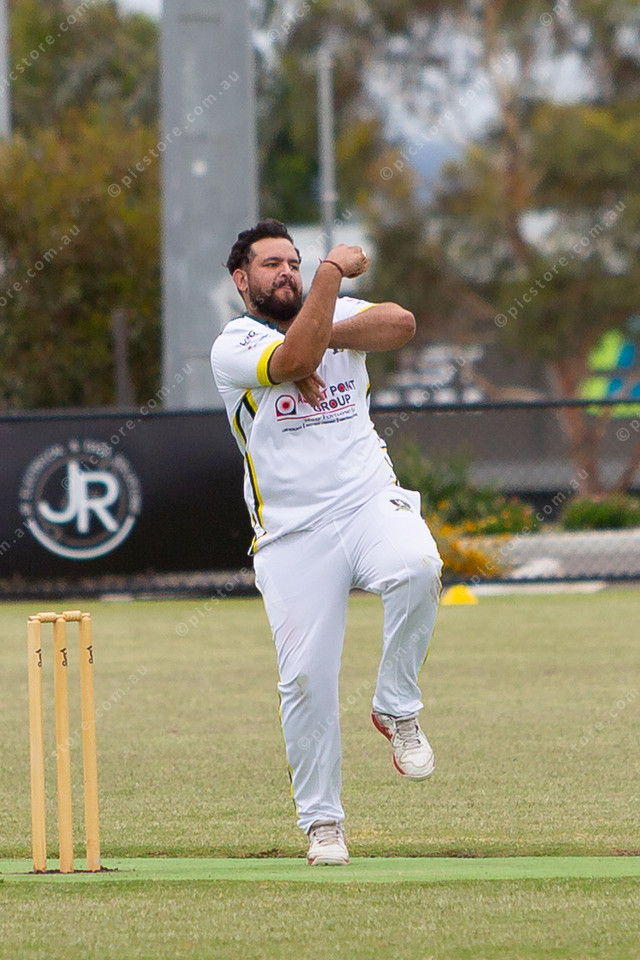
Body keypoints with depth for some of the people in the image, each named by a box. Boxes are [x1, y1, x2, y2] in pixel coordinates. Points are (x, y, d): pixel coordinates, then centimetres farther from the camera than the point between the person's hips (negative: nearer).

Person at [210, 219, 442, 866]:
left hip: (371, 505, 2)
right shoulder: (233, 346, 2)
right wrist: (332, 271, -15)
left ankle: (396, 709, -10)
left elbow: (401, 323, -7)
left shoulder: (337, 314, 14)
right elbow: (295, 361, -18)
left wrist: (322, 339, -11)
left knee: (417, 569, -32)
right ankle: (322, 823, 8)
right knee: (306, 678, -7)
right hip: (292, 534, -2)